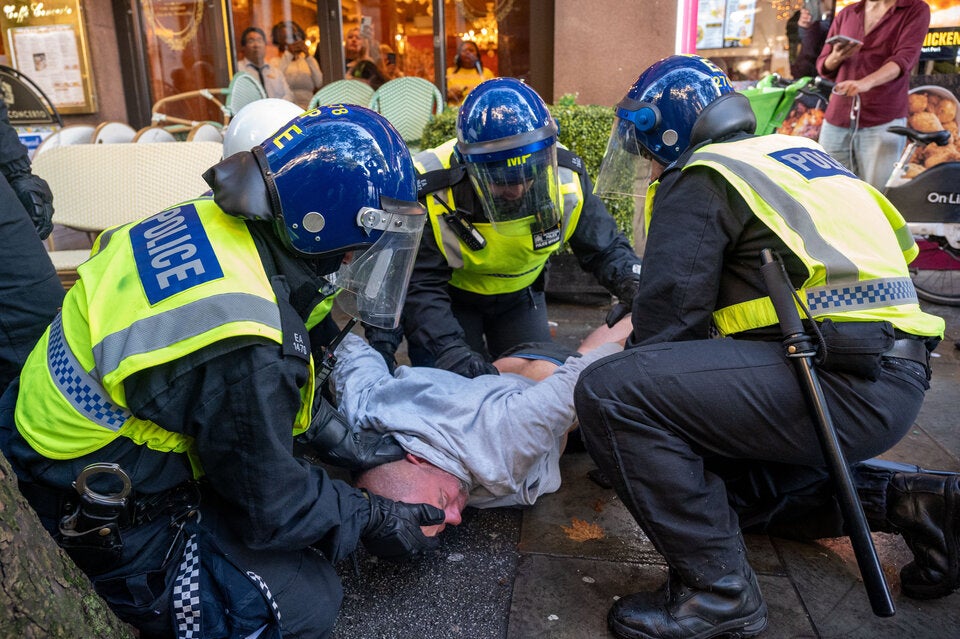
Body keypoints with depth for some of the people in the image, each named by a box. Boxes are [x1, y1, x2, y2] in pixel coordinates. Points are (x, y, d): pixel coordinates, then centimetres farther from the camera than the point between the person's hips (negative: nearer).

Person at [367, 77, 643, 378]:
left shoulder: (567, 179, -24)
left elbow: (605, 248, -10)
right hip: (451, 296, -3)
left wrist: (632, 281, -32)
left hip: (519, 295, 3)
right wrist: (450, 349, -49)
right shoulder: (433, 192, -36)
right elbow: (421, 285, -34)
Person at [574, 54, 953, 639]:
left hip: (842, 382, -10)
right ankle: (908, 501, 17)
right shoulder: (797, 152, 23)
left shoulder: (697, 180, -4)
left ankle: (718, 591, -11)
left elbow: (670, 314, -9)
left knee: (609, 392, -19)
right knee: (722, 476, 26)